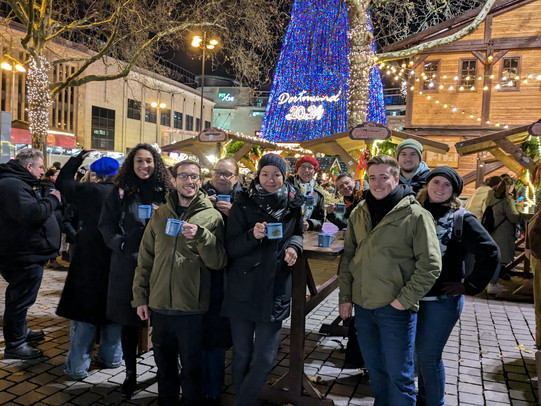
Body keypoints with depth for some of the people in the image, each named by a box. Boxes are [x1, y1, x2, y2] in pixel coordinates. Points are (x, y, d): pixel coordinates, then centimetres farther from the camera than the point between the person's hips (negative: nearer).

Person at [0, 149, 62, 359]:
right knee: (20, 299, 1)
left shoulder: (19, 183, 15)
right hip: (24, 256, -11)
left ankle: (21, 331, 41)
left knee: (20, 297, 25)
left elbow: (35, 208, 18)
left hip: (26, 254, 11)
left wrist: (50, 199, 3)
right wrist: (52, 199, -20)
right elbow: (30, 213, -32)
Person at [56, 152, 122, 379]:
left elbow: (63, 182, 6)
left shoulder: (89, 191, -11)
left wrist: (78, 158, 15)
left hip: (89, 261, -3)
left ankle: (78, 366, 9)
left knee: (85, 312, 5)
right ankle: (111, 357, 25)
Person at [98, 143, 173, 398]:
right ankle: (130, 374, 24)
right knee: (129, 321, 9)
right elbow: (106, 225, 3)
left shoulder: (165, 191, 5)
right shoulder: (121, 191, 5)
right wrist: (121, 243, -11)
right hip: (127, 264, 1)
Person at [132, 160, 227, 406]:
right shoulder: (159, 215, 5)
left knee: (191, 367, 13)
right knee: (164, 365, 20)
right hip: (159, 305, 3)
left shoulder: (212, 217, -3)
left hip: (192, 307, -3)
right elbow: (145, 259, 8)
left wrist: (200, 235, -24)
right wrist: (140, 297, 5)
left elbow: (218, 262, -10)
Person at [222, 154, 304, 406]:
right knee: (241, 355, 11)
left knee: (264, 361, 2)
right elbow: (230, 248, -3)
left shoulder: (293, 204, 3)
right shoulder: (243, 205, -3)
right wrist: (253, 235, -22)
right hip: (242, 290, -1)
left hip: (275, 292, 1)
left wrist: (294, 246, -4)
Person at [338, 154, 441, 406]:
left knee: (398, 374, 7)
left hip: (395, 309, -5)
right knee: (374, 369, 20)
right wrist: (345, 296, 7)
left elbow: (430, 264, -11)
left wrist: (405, 299, -14)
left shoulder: (415, 215, -10)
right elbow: (348, 257, 11)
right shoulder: (359, 213, 6)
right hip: (363, 305, 5)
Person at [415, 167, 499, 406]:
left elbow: (490, 252, -12)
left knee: (428, 356, 1)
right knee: (419, 352, 17)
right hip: (414, 296, 5)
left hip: (442, 299, -5)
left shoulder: (461, 219, -9)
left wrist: (469, 286, -10)